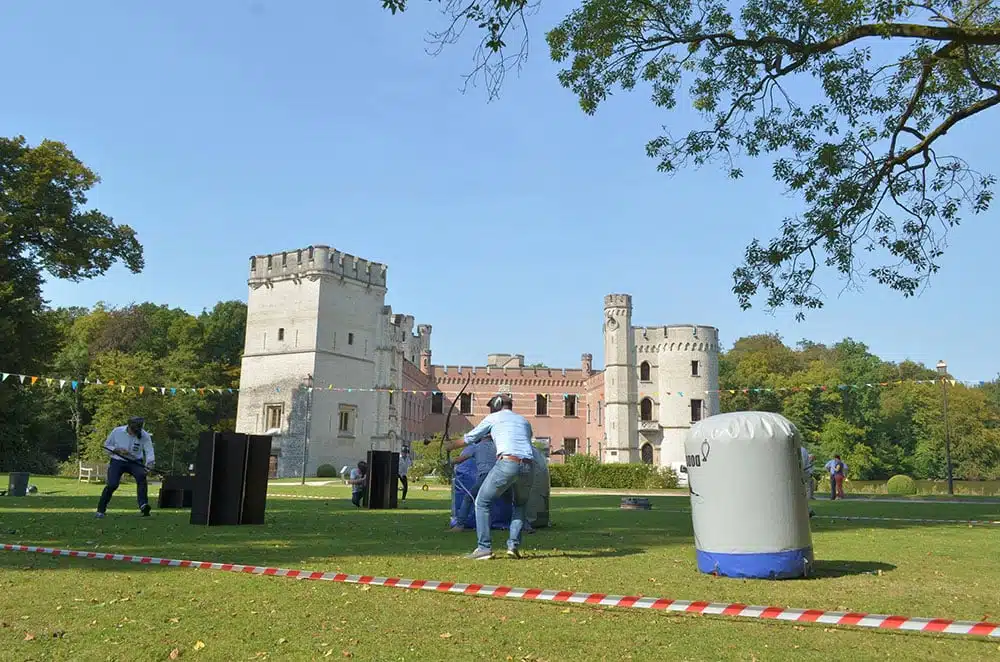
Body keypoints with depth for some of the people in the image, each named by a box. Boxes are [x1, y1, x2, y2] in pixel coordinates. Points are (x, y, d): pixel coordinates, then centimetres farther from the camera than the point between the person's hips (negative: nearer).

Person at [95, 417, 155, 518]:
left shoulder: (145, 436, -12)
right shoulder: (117, 431, -9)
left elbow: (149, 452, -17)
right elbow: (106, 445, 4)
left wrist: (149, 464, -37)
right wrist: (118, 450, -16)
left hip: (135, 462, 0)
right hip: (117, 461, 0)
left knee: (141, 476, -30)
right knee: (112, 484, -18)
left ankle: (143, 505, -30)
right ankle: (100, 510, 2)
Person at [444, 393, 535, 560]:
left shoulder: (493, 418, 18)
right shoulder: (524, 421, 28)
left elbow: (469, 438, 26)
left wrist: (451, 445, 45)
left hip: (507, 463, -4)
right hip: (528, 466, 5)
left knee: (482, 503, 10)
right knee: (520, 505, 27)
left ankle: (484, 548, 3)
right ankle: (514, 544, 12)